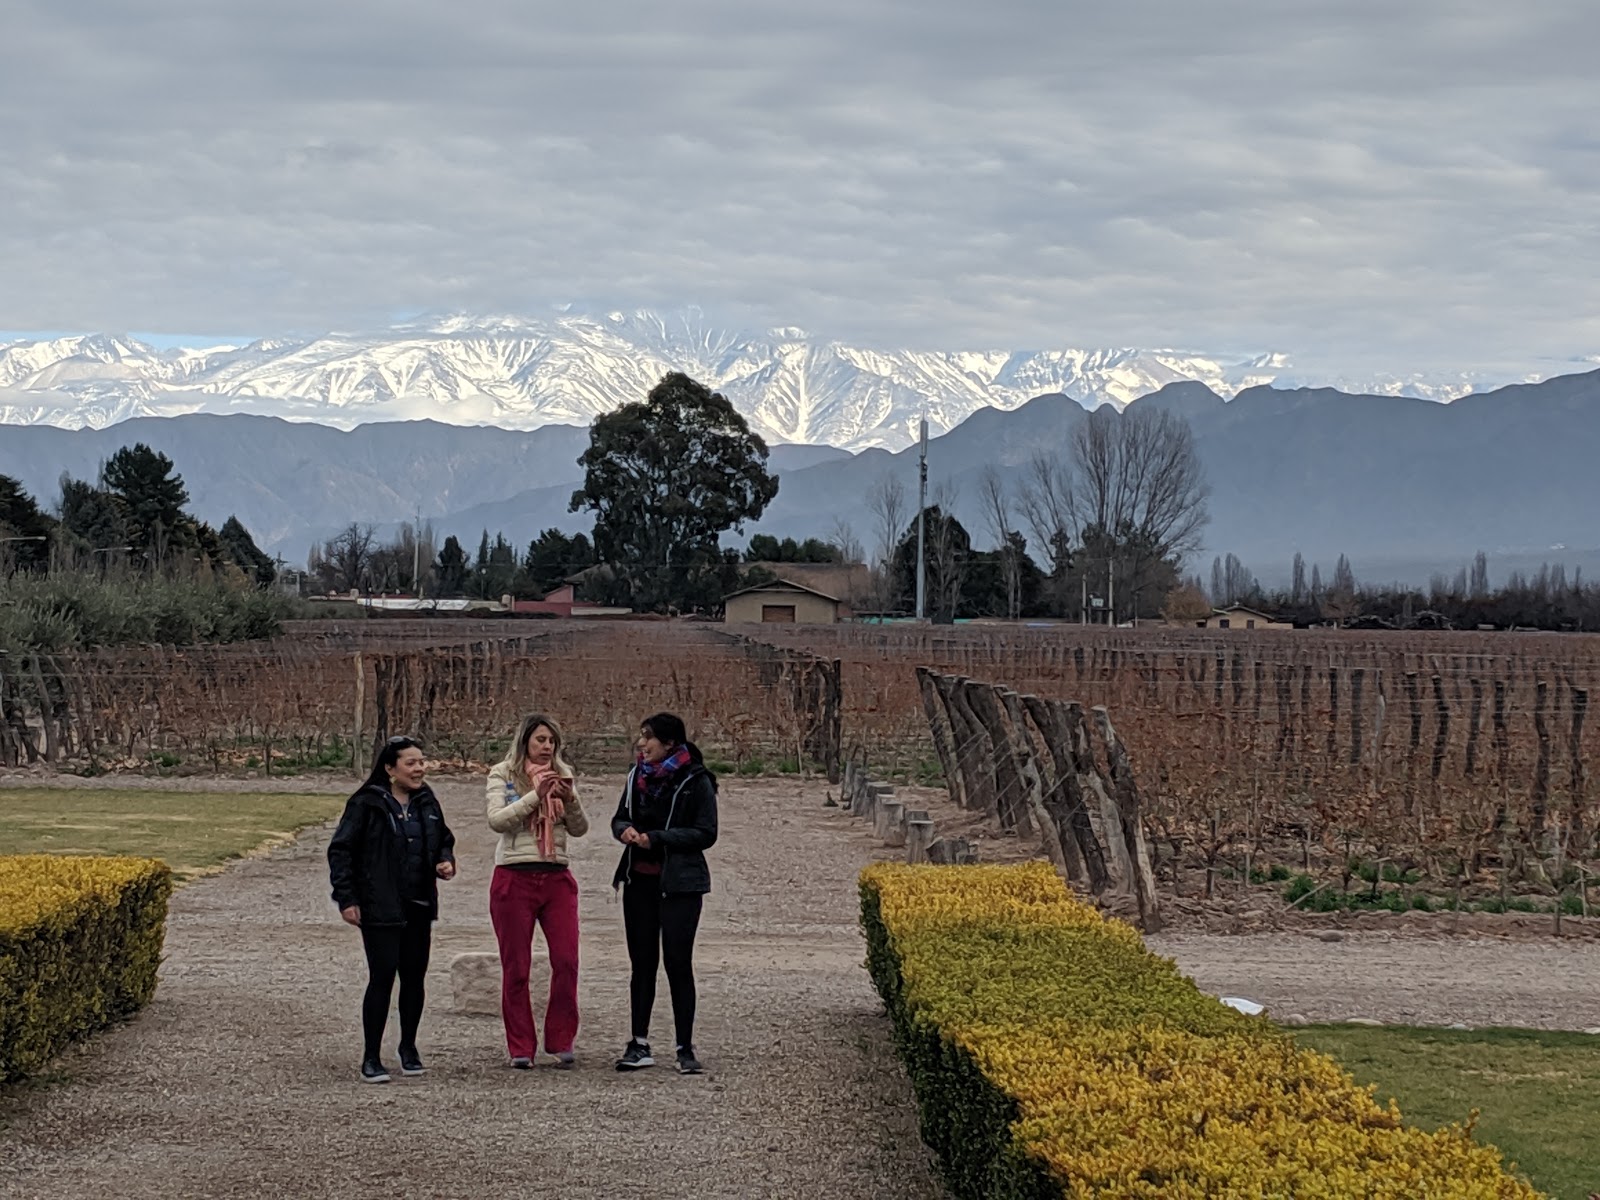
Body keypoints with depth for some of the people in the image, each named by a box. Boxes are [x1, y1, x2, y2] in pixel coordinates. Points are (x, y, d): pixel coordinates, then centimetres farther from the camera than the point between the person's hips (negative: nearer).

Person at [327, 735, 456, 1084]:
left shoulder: (426, 803, 9)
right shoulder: (366, 804, -9)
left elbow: (444, 839, 23)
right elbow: (340, 850, -7)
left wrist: (446, 861, 1)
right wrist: (346, 898, -11)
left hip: (418, 906, 6)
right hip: (380, 908, -6)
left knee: (414, 976, 10)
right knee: (382, 977, -8)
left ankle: (408, 1048, 26)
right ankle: (371, 1058, 0)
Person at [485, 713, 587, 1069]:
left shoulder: (562, 775, 12)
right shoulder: (503, 775, 2)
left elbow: (579, 829, 7)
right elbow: (496, 820, -13)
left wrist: (570, 799, -11)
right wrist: (536, 795, -21)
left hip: (556, 879, 3)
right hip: (514, 878, -3)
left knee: (567, 960, -6)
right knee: (516, 966, 2)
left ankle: (560, 1041, 5)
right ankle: (521, 1047, 8)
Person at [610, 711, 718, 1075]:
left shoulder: (696, 781, -9)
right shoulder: (637, 776, 9)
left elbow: (706, 834, -12)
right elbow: (620, 818, 18)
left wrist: (656, 838, -17)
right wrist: (625, 829, -6)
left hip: (679, 884, -6)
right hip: (639, 881, 6)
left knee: (678, 963, -4)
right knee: (642, 962, 8)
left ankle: (685, 1049, 3)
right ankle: (639, 1044, 14)